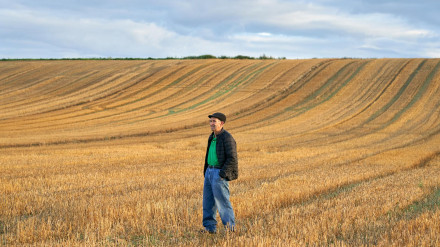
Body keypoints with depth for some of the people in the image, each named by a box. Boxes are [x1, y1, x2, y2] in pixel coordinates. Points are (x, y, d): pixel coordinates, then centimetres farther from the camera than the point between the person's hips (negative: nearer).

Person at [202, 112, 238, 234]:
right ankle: (210, 227, 12)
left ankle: (230, 226, 5)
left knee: (222, 200, -5)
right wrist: (206, 172, 17)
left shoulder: (227, 138, -13)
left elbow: (232, 159, -17)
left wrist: (222, 174, -20)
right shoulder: (212, 137, 14)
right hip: (209, 172, 9)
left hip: (220, 173, -9)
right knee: (208, 200, 7)